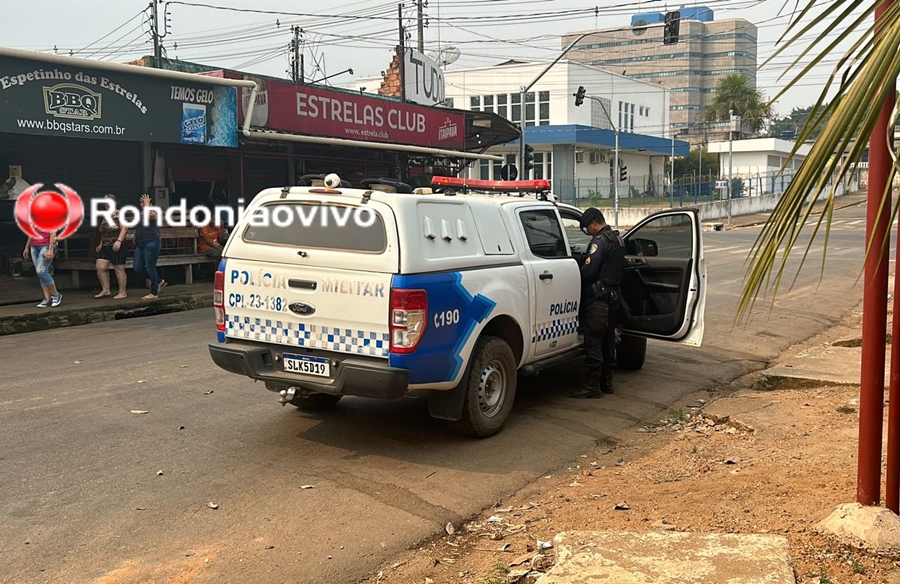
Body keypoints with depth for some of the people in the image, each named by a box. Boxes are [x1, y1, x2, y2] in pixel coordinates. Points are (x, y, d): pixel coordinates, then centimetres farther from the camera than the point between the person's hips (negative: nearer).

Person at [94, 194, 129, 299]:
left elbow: (125, 228, -19)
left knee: (119, 270, -3)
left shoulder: (119, 214, -8)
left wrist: (119, 241, -28)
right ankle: (106, 290, 8)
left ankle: (122, 292, 6)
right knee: (100, 267, -1)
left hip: (117, 247, -8)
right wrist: (101, 244, 19)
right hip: (105, 247, 8)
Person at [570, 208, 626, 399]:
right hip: (614, 295, 10)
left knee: (593, 340, -7)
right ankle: (606, 382, 22)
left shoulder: (600, 241, -15)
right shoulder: (618, 239, 15)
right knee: (608, 339, 15)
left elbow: (589, 270, -21)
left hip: (599, 297, -10)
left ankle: (592, 385, -6)